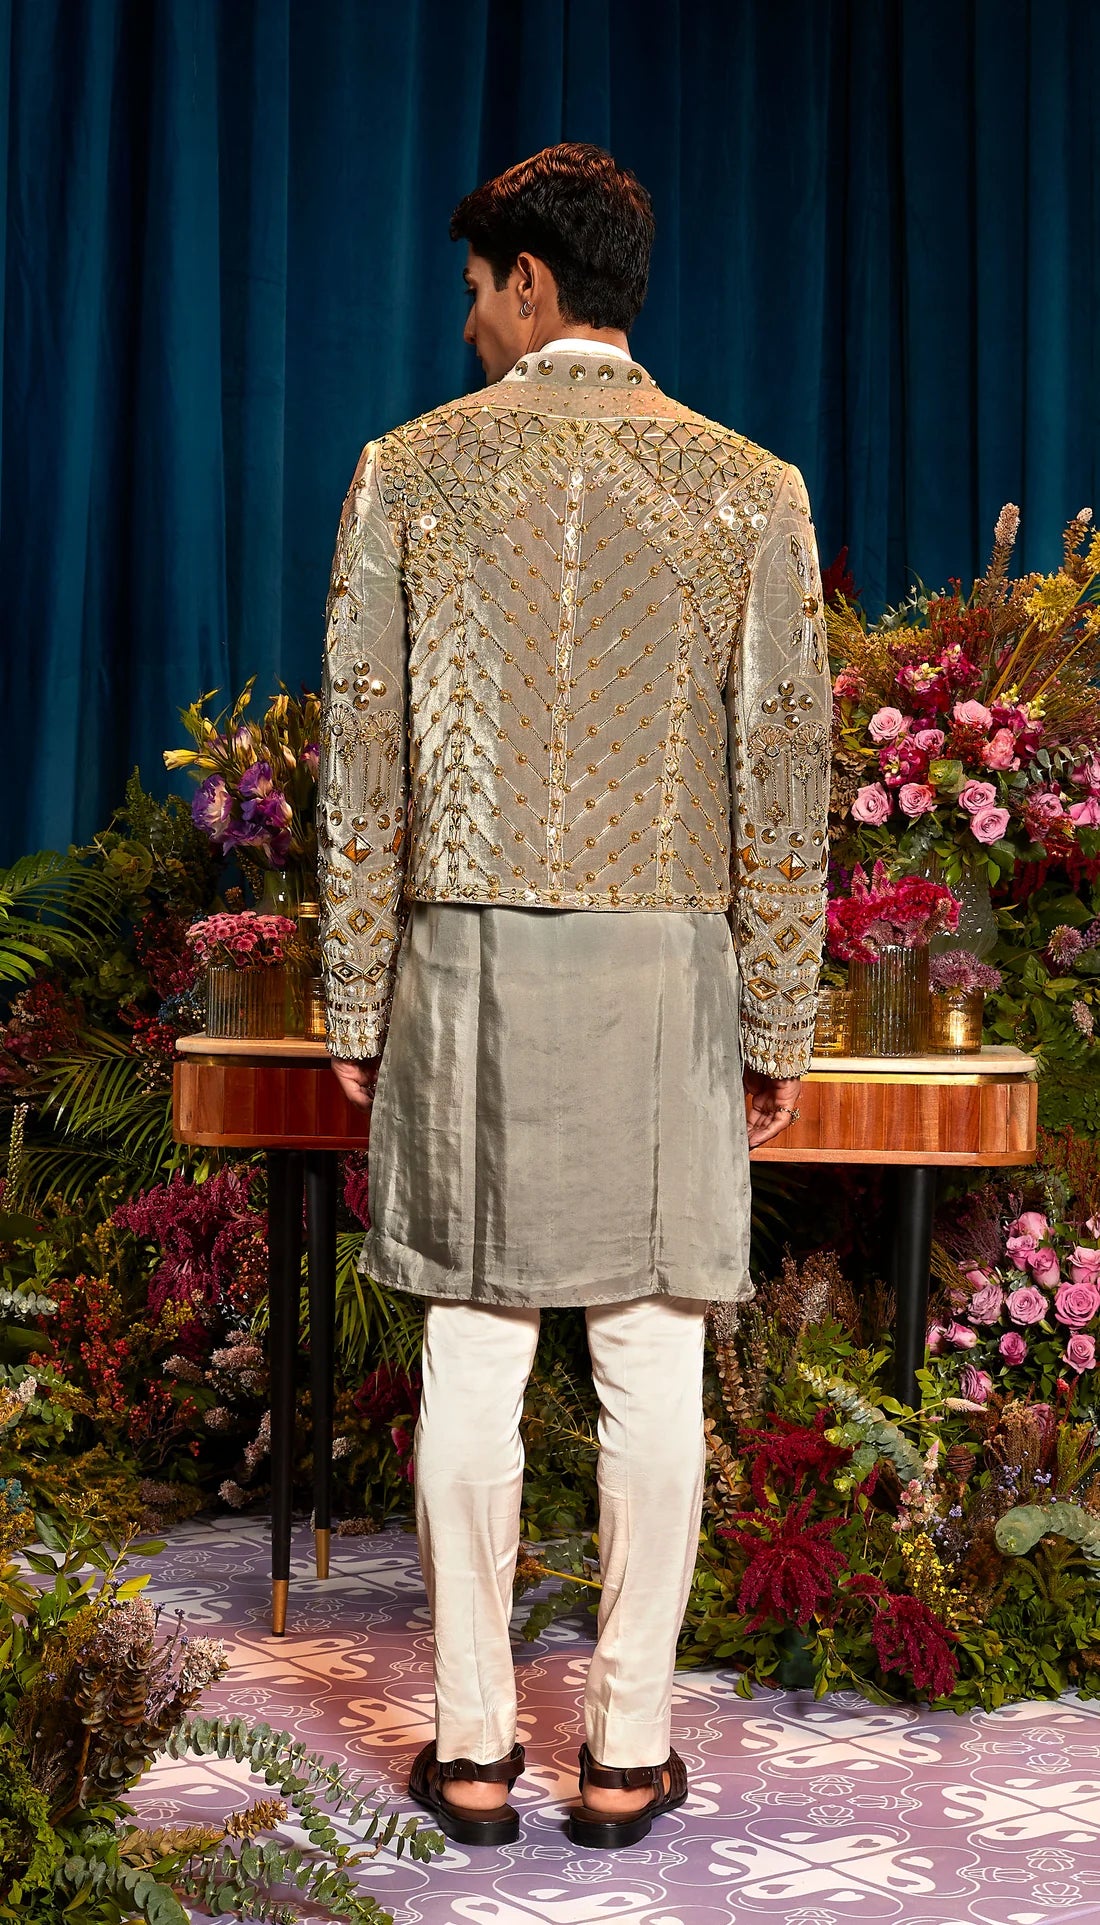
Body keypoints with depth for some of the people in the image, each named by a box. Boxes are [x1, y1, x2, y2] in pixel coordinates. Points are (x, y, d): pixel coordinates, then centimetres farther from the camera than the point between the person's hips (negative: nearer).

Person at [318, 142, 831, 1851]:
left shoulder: (411, 471, 1)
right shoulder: (749, 488, 2)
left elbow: (363, 761, 0)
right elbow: (784, 777, 0)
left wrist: (356, 1006, 6)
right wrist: (776, 1023, 6)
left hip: (469, 957, 0)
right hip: (666, 961, 0)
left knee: (473, 1357, 6)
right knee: (653, 1362, 5)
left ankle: (475, 1748, 12)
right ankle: (627, 1752, 12)